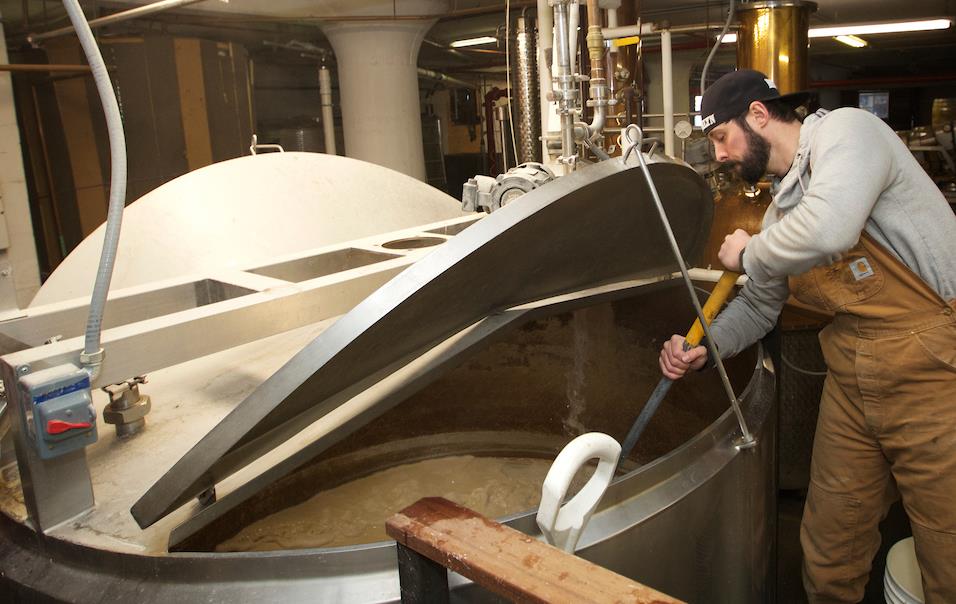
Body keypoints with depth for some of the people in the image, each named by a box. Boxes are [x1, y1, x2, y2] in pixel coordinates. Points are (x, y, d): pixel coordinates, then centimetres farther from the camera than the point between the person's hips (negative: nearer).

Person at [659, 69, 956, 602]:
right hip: (852, 380, 8)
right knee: (829, 556, 15)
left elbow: (828, 229, -33)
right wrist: (704, 348, 5)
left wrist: (748, 254, -13)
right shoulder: (781, 208, 13)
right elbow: (759, 305, 22)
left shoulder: (845, 130, -13)